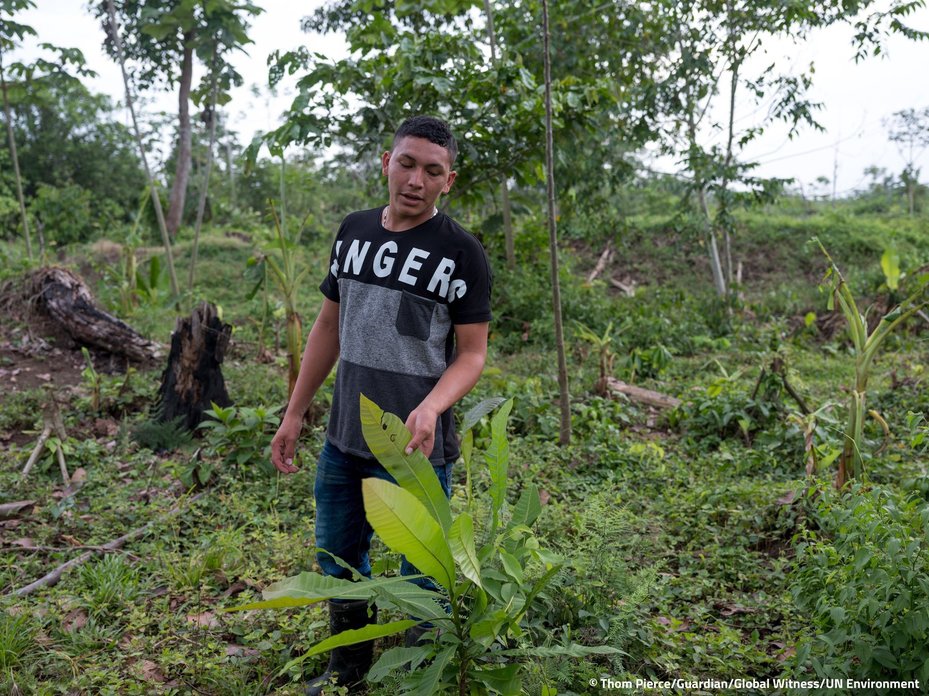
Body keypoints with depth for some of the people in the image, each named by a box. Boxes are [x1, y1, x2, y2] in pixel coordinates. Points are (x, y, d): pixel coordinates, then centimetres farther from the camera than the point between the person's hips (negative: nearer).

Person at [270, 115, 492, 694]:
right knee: (338, 560, 20)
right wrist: (295, 414, 12)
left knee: (421, 579, 5)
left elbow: (473, 354, -9)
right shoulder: (355, 231, 6)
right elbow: (329, 327, 12)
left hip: (417, 450, -6)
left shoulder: (461, 252, -10)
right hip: (343, 442, 6)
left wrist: (430, 407, -28)